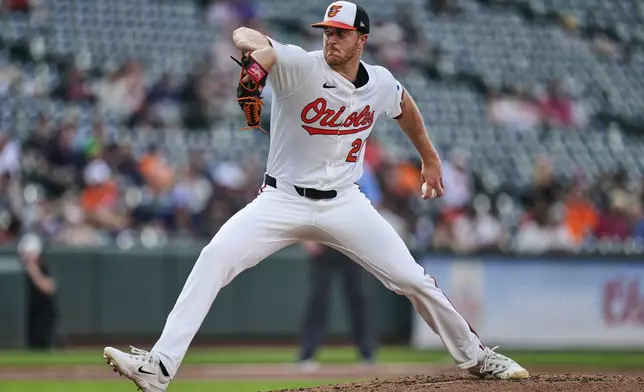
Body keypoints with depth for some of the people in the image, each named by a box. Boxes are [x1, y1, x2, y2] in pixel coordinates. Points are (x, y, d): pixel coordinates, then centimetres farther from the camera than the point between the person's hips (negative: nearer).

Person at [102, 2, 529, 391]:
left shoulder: (381, 83, -1)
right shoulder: (301, 66, -15)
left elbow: (405, 106, 24)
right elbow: (243, 35, -31)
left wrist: (430, 159, 29)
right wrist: (261, 49, -55)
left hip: (344, 203, 3)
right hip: (283, 200, -3)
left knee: (412, 279, -2)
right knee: (214, 258, -23)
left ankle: (475, 356, 21)